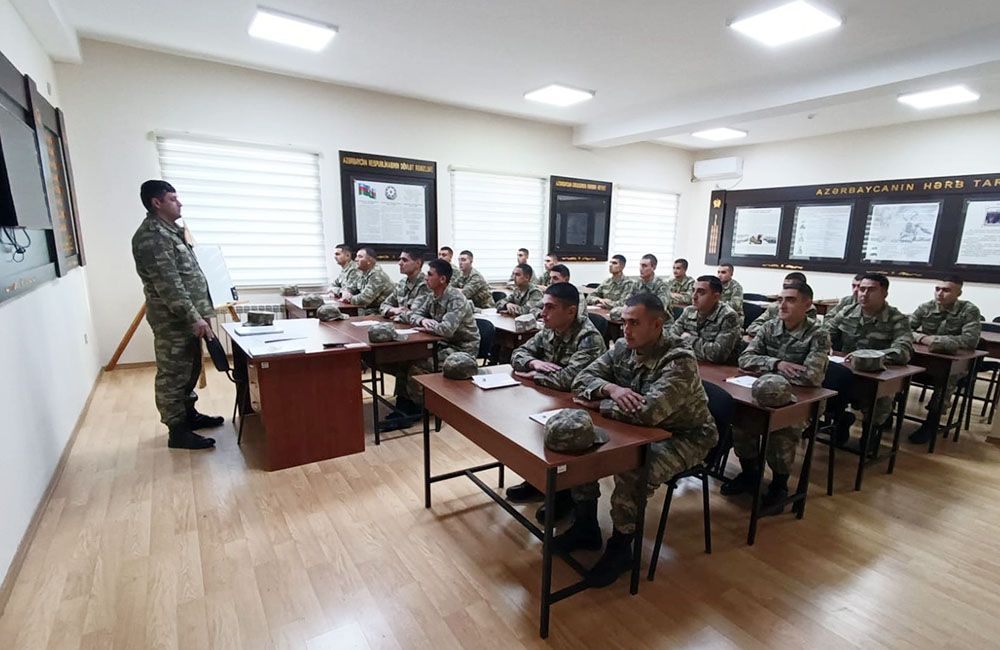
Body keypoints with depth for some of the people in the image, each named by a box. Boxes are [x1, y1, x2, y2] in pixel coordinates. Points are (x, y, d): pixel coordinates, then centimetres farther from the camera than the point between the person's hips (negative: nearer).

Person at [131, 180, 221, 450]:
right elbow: (169, 285, -23)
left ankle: (189, 414, 33)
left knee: (189, 370, 19)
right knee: (172, 375, -1)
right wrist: (194, 317, -24)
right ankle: (177, 432, 8)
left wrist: (197, 313, 22)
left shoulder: (169, 231, 16)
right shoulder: (152, 236, -17)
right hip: (173, 319, -10)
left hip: (186, 317, 10)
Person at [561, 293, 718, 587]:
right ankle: (586, 527, 8)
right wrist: (610, 388, -28)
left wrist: (598, 404, -24)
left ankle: (620, 547, -4)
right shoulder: (622, 348, -5)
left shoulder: (679, 361, -26)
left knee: (632, 471, -32)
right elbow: (582, 379, -6)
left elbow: (648, 411, -38)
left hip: (684, 437, -6)